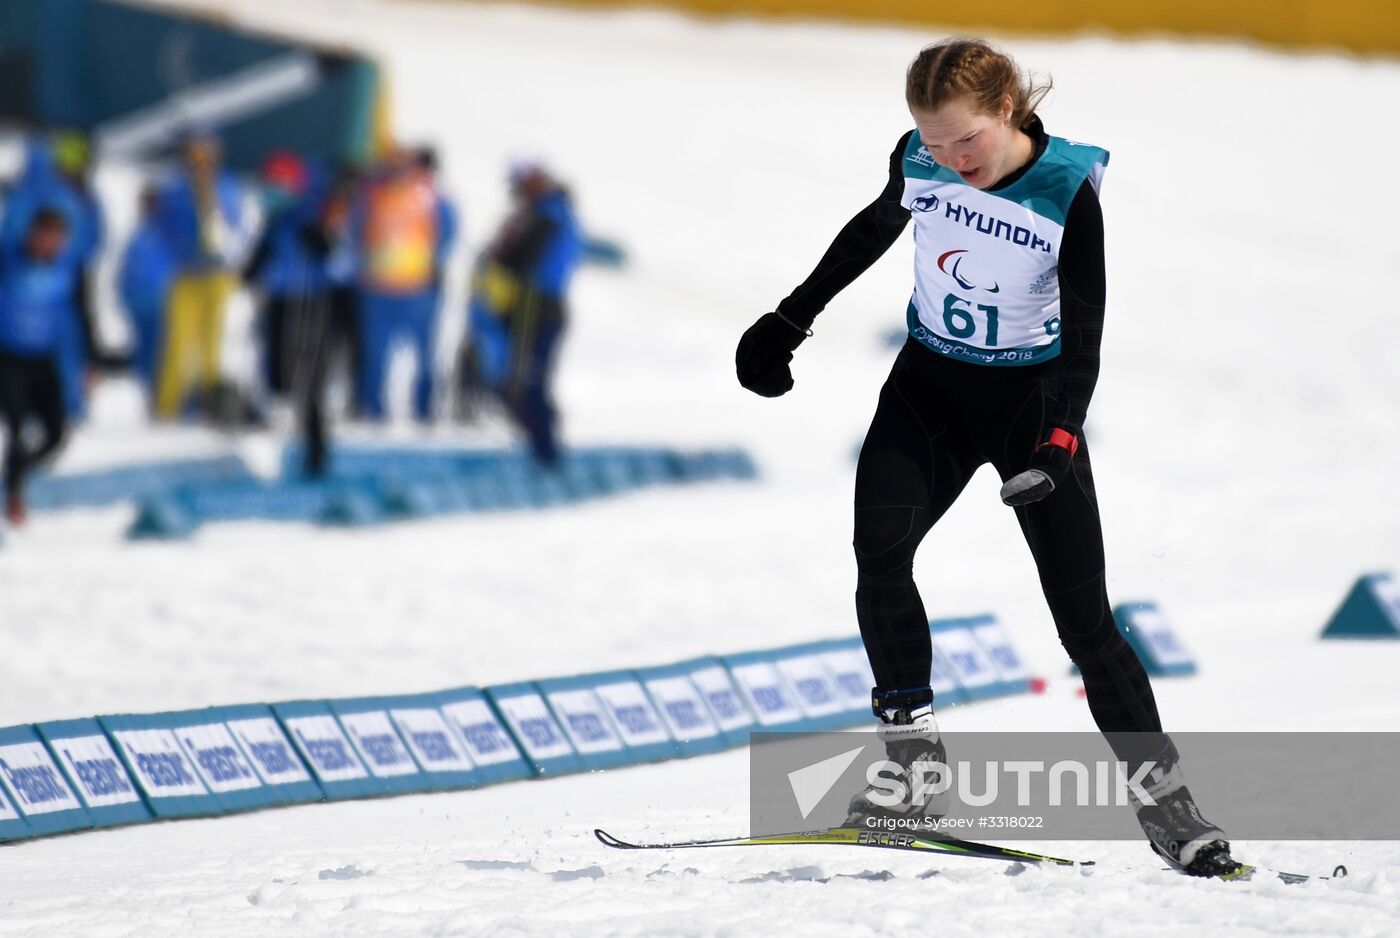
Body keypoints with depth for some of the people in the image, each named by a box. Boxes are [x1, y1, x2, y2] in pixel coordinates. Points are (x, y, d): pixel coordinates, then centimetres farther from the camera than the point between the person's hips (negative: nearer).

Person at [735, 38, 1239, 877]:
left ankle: (1164, 800, 2)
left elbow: (1084, 335, -20)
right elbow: (874, 229, 13)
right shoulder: (919, 161, -9)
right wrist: (794, 317, 19)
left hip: (1030, 395, -3)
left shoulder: (1069, 192, -20)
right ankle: (913, 757, -14)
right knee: (879, 549, -22)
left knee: (1084, 614, -7)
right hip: (930, 383, 3)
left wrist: (1059, 440, -34)